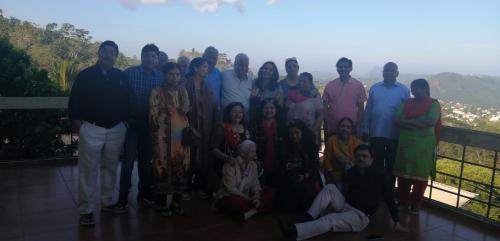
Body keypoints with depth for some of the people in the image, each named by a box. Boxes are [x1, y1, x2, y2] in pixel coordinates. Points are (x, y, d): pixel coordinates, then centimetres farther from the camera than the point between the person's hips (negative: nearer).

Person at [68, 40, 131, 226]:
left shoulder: (121, 77, 8)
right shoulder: (86, 75, -1)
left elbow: (127, 101, 13)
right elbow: (74, 100, -2)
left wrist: (126, 119, 6)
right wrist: (77, 122, -8)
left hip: (116, 129, 4)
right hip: (91, 129, -3)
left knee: (110, 167, 13)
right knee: (88, 170, -2)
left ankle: (107, 201, 28)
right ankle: (86, 210, 5)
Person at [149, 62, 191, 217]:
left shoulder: (183, 91, 11)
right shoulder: (157, 92, -3)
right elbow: (153, 117, -5)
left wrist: (189, 131, 7)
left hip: (182, 136, 4)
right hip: (164, 137, -4)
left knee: (181, 169, 5)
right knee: (164, 168, -2)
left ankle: (176, 201, 20)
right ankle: (163, 204, 12)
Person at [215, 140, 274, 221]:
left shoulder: (253, 165, 3)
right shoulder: (231, 164, -17)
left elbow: (255, 184, 2)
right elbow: (230, 188, -22)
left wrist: (256, 196, -21)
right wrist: (249, 199, -23)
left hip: (245, 197, 7)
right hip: (229, 197, -6)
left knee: (269, 194, -14)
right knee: (239, 202, -41)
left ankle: (250, 212, -31)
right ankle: (255, 210, -12)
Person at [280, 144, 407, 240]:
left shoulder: (379, 175, -6)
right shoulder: (351, 172, 8)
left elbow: (389, 198, -2)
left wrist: (396, 222, -2)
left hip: (360, 215, -5)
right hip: (344, 206, 5)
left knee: (330, 219, -30)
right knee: (330, 187, -20)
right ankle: (309, 218, -28)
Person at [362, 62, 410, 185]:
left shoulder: (404, 90, 0)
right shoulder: (374, 88, 6)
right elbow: (368, 110, 6)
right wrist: (365, 129, 3)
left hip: (395, 135, -1)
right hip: (376, 133, 1)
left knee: (391, 165, 10)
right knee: (376, 163, 10)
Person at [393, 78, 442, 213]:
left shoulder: (434, 104, -1)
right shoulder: (407, 103, 12)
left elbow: (431, 121, -17)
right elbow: (398, 120, 2)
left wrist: (409, 121, -8)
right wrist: (419, 123, -13)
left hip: (423, 146, -4)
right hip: (405, 144, 4)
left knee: (420, 177, 4)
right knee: (403, 175, 9)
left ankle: (415, 206, 18)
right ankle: (403, 202, 23)